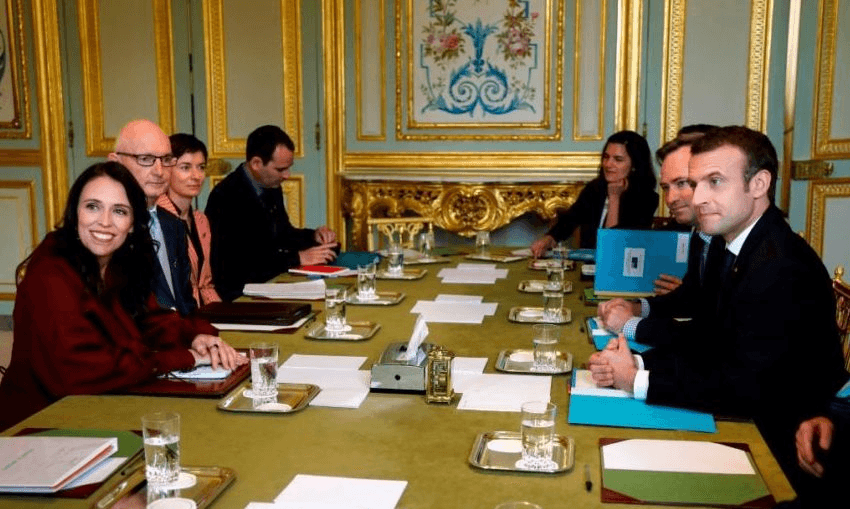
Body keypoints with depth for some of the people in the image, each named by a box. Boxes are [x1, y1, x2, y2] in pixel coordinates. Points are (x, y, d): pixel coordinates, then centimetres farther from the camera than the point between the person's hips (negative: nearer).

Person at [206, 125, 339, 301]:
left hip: (269, 283, 9)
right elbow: (241, 263, -23)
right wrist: (298, 258, -19)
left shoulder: (271, 187, 8)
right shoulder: (227, 197, -18)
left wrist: (313, 236, 3)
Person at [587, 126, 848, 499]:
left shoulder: (783, 271, -26)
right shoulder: (727, 246, 4)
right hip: (738, 424, 8)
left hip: (779, 451, -8)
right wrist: (635, 363, -11)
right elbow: (702, 345, 6)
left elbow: (742, 389, -25)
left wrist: (637, 380, -18)